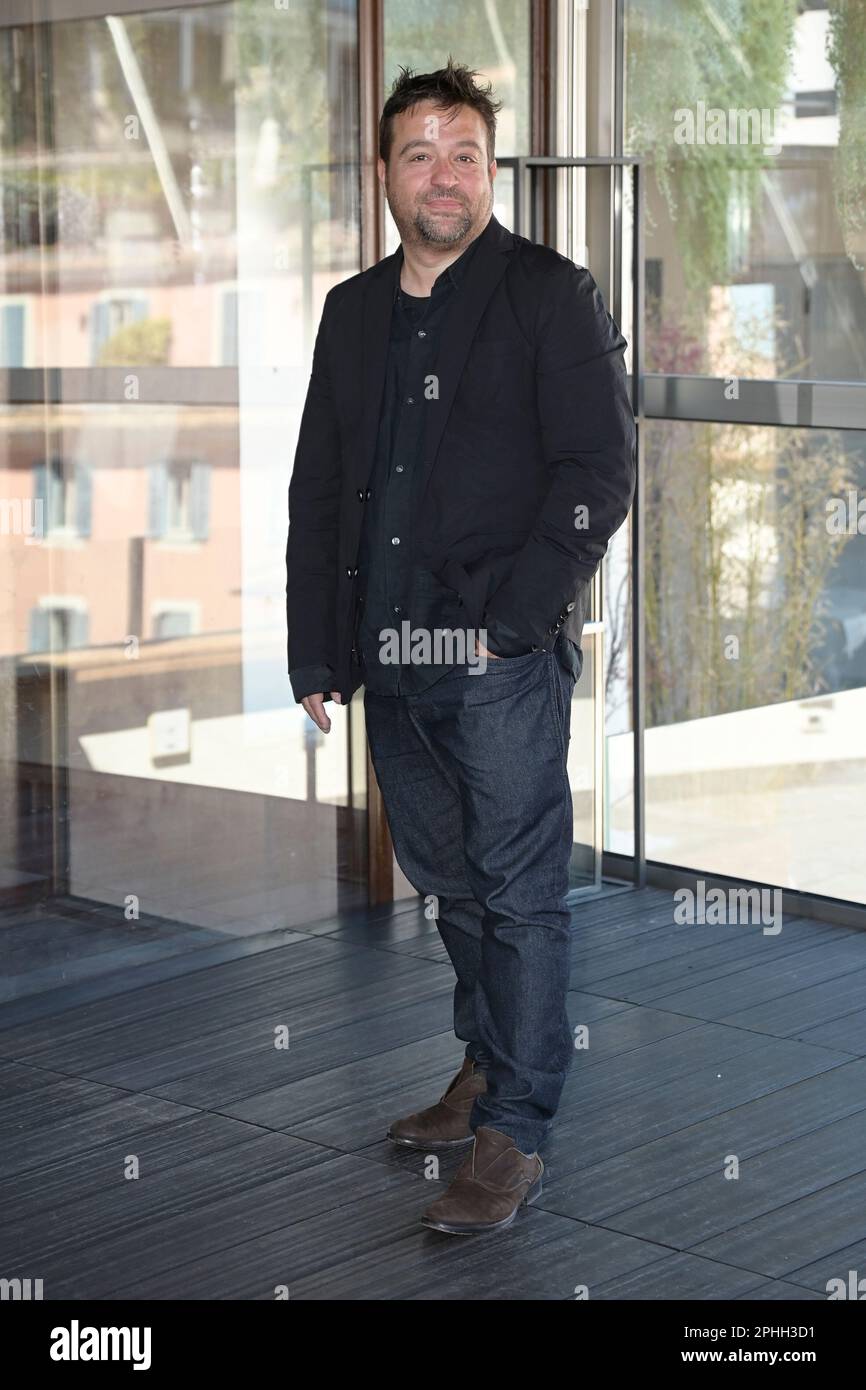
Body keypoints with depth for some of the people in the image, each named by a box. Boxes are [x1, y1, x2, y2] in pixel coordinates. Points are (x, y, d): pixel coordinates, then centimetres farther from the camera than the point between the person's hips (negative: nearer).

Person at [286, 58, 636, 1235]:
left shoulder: (551, 295, -3)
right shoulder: (354, 312, 14)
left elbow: (599, 470, -9)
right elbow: (316, 486, 17)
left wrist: (511, 617, -15)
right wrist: (318, 650, 11)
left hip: (504, 656, -6)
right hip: (391, 657, 6)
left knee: (518, 890, -3)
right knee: (449, 880, 17)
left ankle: (514, 1137, 3)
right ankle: (488, 1064, 33)